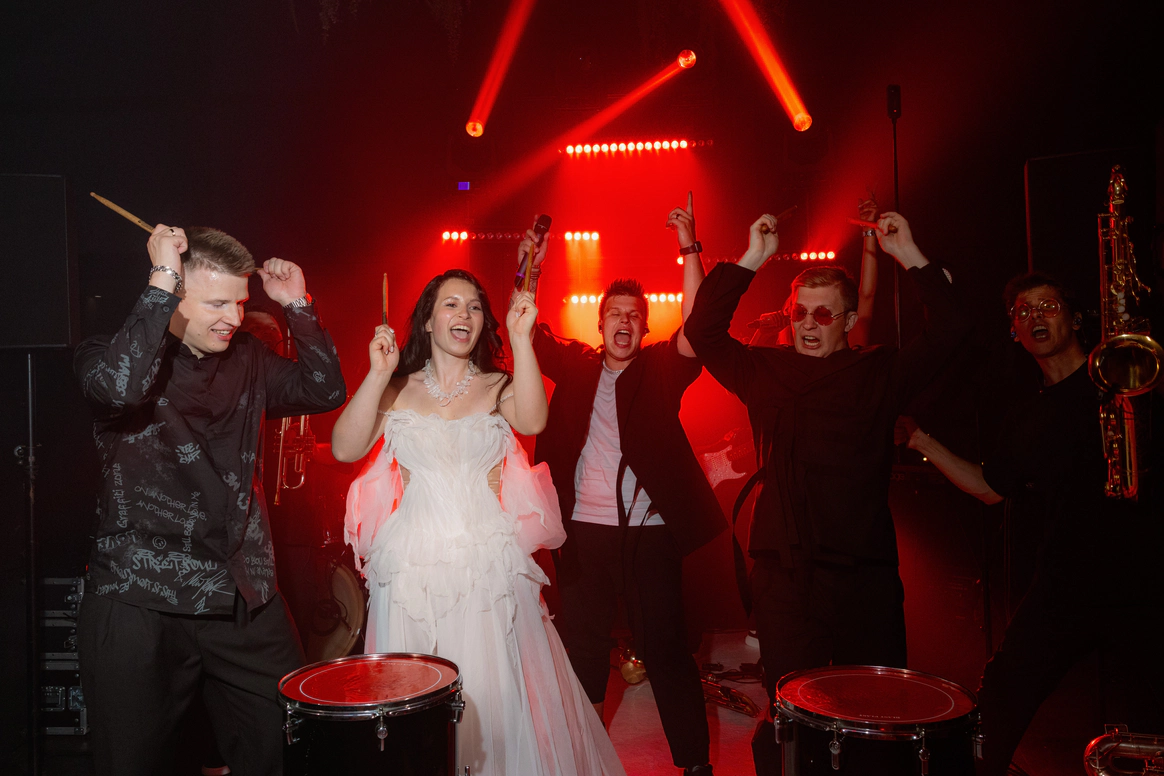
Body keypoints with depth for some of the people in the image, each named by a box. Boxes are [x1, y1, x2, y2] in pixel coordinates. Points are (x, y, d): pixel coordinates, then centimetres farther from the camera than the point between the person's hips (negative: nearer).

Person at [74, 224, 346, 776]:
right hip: (141, 603, -4)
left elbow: (325, 390, 12)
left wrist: (298, 306, 4)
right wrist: (162, 278, -20)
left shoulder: (246, 359, 10)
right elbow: (119, 385, -26)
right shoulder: (105, 354, -3)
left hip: (246, 599, 4)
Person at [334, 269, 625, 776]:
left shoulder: (498, 387, 5)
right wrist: (378, 374, -13)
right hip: (413, 566, 1)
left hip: (490, 567, 0)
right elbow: (345, 449, -7)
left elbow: (532, 422, -17)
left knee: (494, 694, 0)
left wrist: (520, 339, -20)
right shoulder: (397, 389, 6)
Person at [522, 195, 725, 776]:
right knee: (582, 651, 13)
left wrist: (690, 251, -17)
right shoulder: (575, 365, 9)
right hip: (584, 531, 2)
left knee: (665, 650, 3)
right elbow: (528, 333, 6)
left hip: (648, 531, -2)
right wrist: (528, 273, -6)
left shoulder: (660, 369, 3)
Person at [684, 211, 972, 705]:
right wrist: (752, 259, -4)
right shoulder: (766, 372, 7)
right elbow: (704, 332, 0)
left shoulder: (878, 373, 6)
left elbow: (949, 330, -1)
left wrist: (910, 257, -7)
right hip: (783, 572, 0)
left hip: (865, 576, 0)